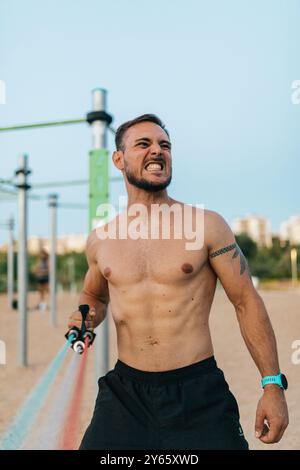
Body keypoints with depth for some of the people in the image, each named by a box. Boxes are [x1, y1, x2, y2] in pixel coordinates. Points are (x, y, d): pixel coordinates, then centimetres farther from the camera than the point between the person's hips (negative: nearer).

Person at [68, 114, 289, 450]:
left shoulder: (207, 225, -4)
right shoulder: (100, 239, 5)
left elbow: (246, 303, -1)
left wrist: (272, 385, -4)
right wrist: (86, 317, -1)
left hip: (199, 394, -2)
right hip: (124, 392, 3)